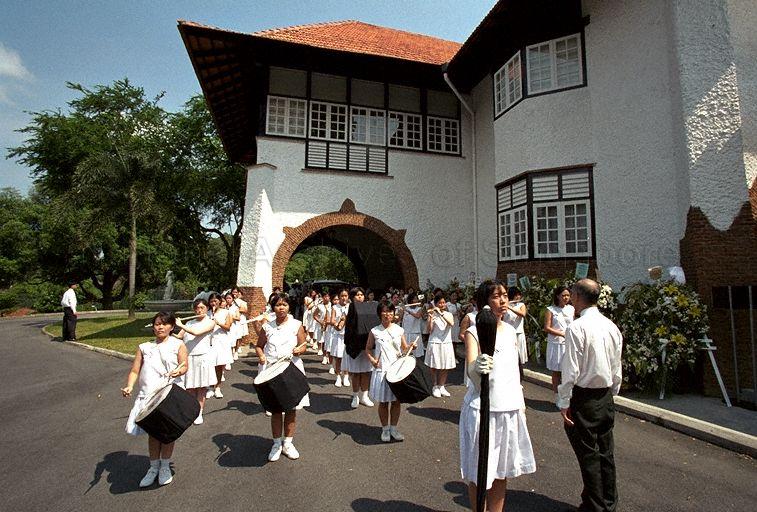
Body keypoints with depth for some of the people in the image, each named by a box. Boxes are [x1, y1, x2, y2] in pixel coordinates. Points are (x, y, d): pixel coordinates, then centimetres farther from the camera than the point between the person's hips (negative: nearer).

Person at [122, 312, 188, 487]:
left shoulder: (178, 345, 2)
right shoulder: (144, 347, 11)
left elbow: (184, 366, -5)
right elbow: (134, 371, 6)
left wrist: (179, 371, -27)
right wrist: (129, 387, -11)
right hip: (148, 394, 3)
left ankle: (165, 467, 27)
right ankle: (154, 467, 29)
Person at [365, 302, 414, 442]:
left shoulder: (399, 330, 2)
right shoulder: (375, 331, -2)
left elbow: (405, 348, 9)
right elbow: (368, 349, 8)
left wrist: (410, 348, -12)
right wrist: (372, 359, -9)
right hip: (381, 370, -1)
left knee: (396, 401, 9)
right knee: (383, 402, 8)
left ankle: (394, 428, 26)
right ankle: (385, 429, 25)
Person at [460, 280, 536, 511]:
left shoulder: (510, 330, 7)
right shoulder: (474, 332, -13)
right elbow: (470, 371, -28)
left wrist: (520, 401, 17)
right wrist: (476, 368, -50)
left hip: (510, 408, 6)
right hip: (482, 408, -6)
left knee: (502, 470, 17)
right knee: (480, 472, 6)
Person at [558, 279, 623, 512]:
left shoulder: (576, 328, -20)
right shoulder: (611, 326, 2)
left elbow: (571, 370, -19)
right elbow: (617, 368, 9)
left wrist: (564, 403, -11)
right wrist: (612, 392, 21)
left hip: (583, 396, -7)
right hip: (605, 396, 7)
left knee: (588, 453, 7)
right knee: (605, 451, 18)